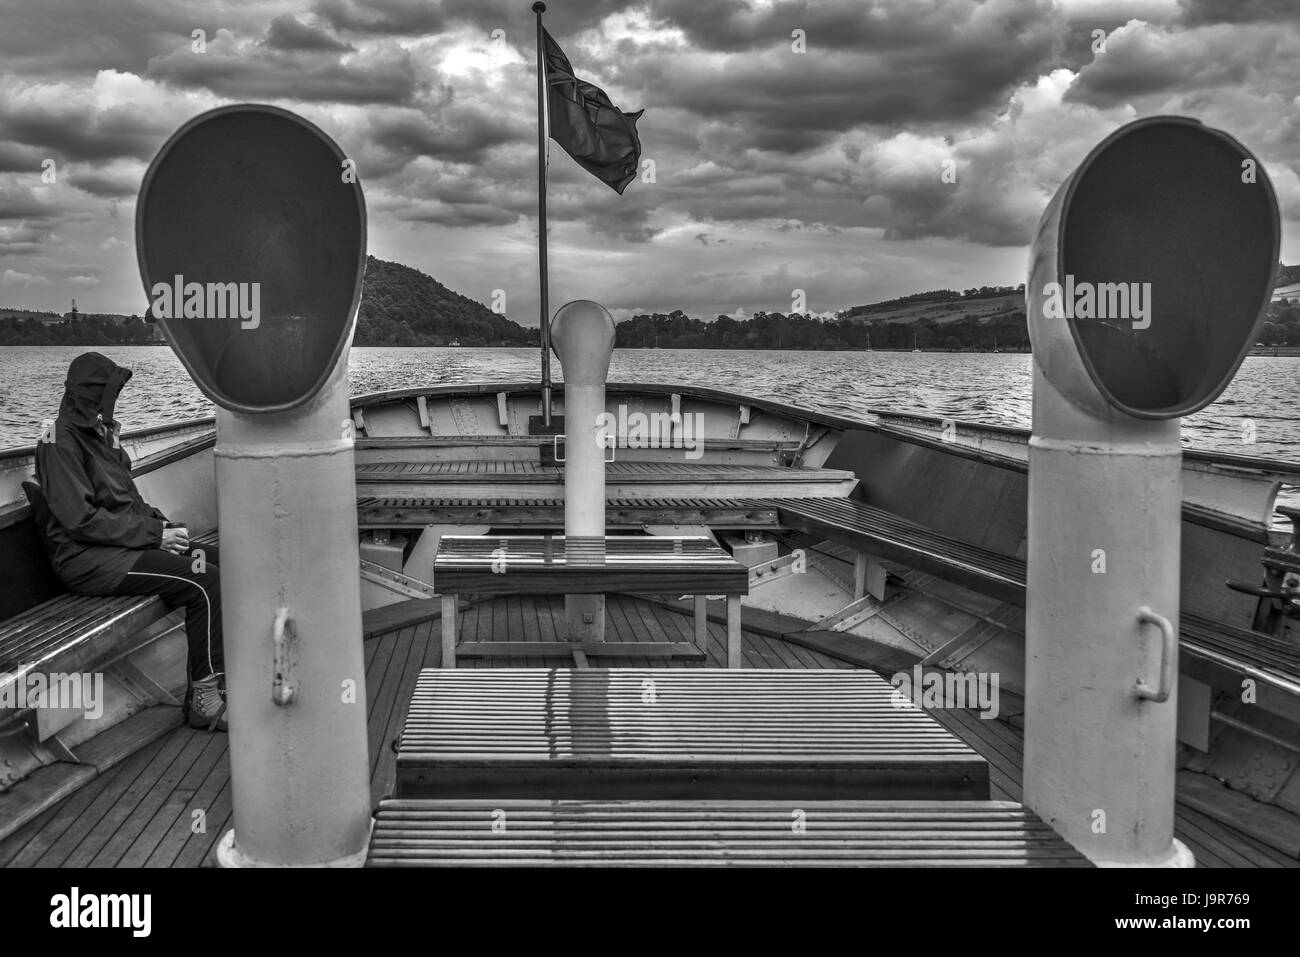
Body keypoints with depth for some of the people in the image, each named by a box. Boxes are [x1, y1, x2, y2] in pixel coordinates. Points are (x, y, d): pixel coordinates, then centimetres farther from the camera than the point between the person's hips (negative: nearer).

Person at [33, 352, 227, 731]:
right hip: (86, 558, -9)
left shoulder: (100, 433, 16)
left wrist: (160, 523, 4)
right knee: (204, 583, -24)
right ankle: (204, 698, -18)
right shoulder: (60, 441, -12)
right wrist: (152, 534, -17)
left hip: (124, 542, 9)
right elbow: (81, 519, -19)